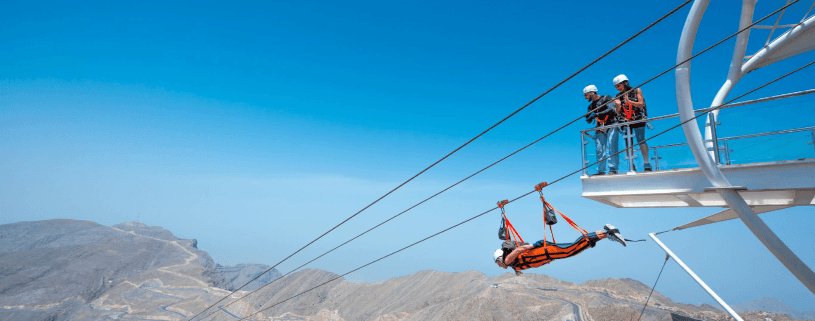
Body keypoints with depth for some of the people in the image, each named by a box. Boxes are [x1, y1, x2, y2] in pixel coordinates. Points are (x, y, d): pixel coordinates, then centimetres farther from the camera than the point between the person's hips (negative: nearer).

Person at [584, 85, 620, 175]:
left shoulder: (606, 98, 0)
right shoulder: (591, 106, 17)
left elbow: (612, 109, -17)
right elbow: (589, 121, 17)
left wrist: (597, 114, -23)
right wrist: (589, 118, -8)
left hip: (612, 126, -5)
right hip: (600, 129, 5)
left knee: (611, 147, -15)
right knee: (600, 150, -3)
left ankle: (613, 169, -13)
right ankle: (601, 171, -1)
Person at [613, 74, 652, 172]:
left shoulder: (637, 91, 3)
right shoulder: (618, 96, 9)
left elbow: (641, 104, -5)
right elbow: (618, 113, 7)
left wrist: (629, 101, -18)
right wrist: (618, 105, -13)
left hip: (638, 120, -3)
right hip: (625, 122, 3)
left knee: (641, 141, -9)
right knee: (628, 144, -1)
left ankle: (646, 164, -6)